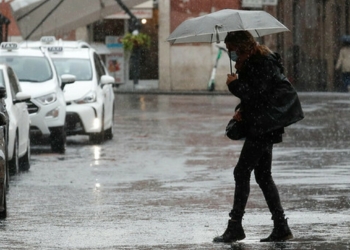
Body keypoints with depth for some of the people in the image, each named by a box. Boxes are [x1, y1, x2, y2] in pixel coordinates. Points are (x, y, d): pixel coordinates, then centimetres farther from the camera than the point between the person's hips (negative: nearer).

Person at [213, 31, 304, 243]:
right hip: (263, 125, 11)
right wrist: (242, 110, 6)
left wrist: (234, 84, -12)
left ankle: (235, 227, -6)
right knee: (263, 175, 11)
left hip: (265, 125, -11)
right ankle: (281, 228, 11)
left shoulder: (262, 64, -17)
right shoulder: (253, 61, 14)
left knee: (242, 172, -8)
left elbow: (255, 93, -23)